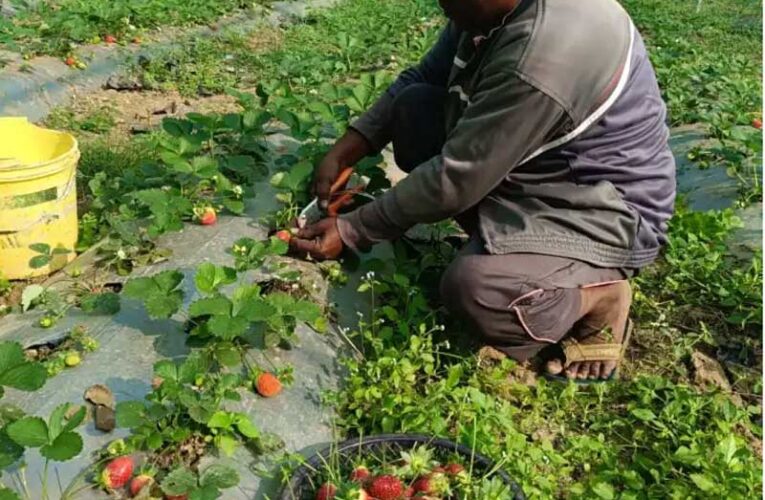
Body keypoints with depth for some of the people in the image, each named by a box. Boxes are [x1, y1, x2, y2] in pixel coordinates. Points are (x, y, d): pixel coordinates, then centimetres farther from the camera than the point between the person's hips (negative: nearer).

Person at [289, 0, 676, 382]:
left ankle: (595, 296, -3)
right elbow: (420, 78, 6)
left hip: (602, 211, -9)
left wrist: (352, 231, -18)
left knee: (472, 285, -34)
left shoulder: (540, 56, -34)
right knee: (413, 106, 1)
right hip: (536, 166, 9)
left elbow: (456, 179, -28)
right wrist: (342, 153, -3)